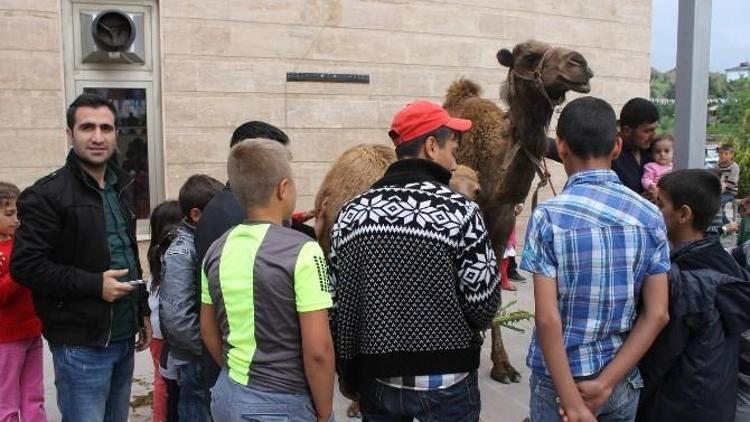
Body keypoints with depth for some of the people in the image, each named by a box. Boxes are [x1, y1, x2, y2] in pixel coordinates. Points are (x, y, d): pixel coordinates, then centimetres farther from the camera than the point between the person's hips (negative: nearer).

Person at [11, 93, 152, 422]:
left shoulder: (121, 187, 12)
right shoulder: (47, 195, -11)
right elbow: (25, 265, -17)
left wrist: (143, 311, 17)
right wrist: (94, 284, -20)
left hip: (123, 337, 7)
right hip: (81, 344, -7)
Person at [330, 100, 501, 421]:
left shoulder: (351, 213, -2)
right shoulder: (459, 210, -13)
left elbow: (337, 302, 2)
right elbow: (483, 305, -12)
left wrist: (348, 376, 14)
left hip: (377, 380, 4)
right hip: (445, 381, -3)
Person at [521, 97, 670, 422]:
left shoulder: (548, 217, -17)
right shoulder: (649, 216, -5)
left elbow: (548, 318, -20)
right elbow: (657, 314, -7)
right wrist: (606, 382, -8)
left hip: (560, 379, -3)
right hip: (623, 378, 3)